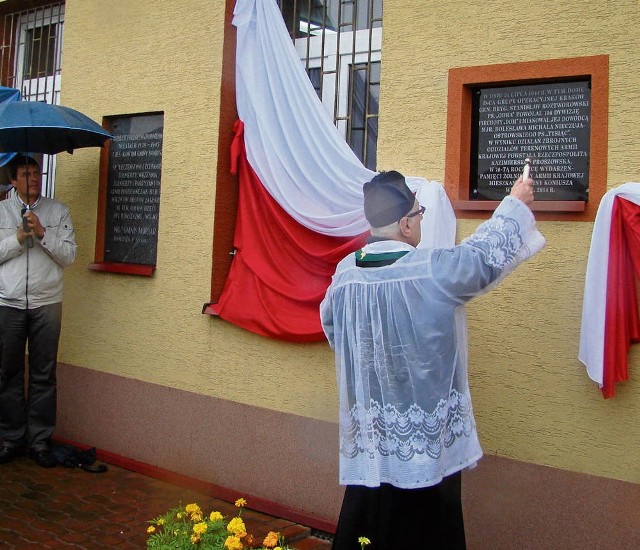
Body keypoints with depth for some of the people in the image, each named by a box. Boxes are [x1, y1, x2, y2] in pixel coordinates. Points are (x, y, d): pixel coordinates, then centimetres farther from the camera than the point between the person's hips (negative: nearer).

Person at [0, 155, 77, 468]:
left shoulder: (58, 211, 7)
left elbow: (69, 256, -1)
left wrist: (42, 233, -12)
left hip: (46, 303, 0)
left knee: (44, 375, 3)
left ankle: (40, 439, 13)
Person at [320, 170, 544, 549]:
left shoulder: (346, 272, -2)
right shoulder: (432, 270, -20)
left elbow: (330, 323, 13)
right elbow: (485, 253, -6)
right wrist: (516, 204, 8)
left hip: (368, 435, 5)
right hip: (425, 440, -5)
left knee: (364, 519, 18)